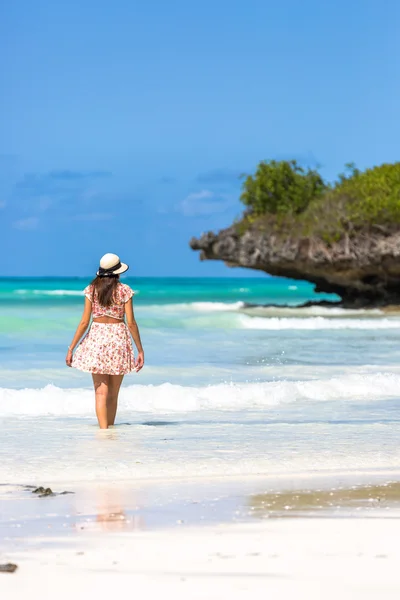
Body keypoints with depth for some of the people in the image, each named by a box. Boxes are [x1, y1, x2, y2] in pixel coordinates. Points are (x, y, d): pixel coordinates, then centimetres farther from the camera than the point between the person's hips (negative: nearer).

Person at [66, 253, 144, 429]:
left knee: (101, 392, -3)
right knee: (113, 394, 11)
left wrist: (71, 348, 4)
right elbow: (131, 322, -5)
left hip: (96, 338, 0)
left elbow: (84, 322, -2)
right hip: (119, 339, 0)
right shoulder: (124, 290, -3)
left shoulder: (92, 290, 0)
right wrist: (140, 350, 1)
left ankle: (103, 429, -15)